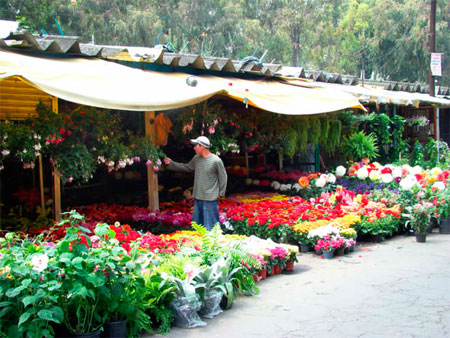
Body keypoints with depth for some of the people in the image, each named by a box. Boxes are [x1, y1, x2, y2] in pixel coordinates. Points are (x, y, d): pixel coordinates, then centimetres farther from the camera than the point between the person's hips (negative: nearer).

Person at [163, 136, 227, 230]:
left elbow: (223, 177, -5)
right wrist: (171, 163, 19)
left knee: (210, 225, -4)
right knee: (197, 222, 15)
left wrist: (220, 193, -4)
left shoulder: (216, 160, -12)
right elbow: (186, 167, 21)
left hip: (210, 199, -7)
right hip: (198, 198, 7)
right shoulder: (196, 158, 7)